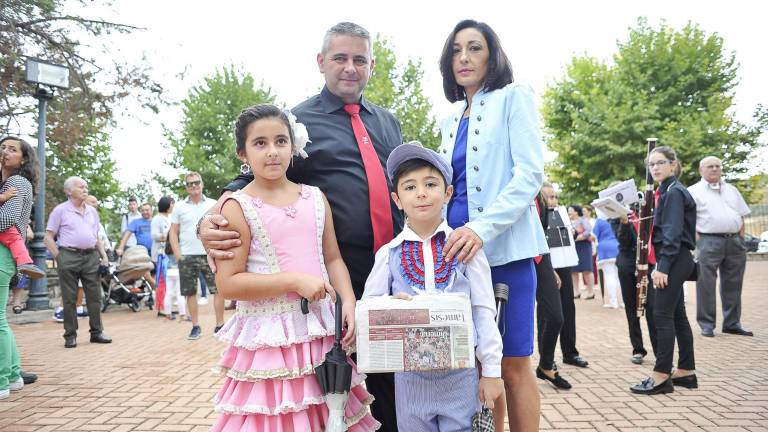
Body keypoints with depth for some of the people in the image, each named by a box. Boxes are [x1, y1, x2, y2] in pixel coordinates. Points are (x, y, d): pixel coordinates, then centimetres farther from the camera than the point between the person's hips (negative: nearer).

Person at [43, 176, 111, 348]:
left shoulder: (92, 211, 15)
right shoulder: (60, 210, 0)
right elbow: (48, 238, -1)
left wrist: (104, 255, 9)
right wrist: (59, 258, -8)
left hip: (91, 257, 4)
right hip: (69, 257, -4)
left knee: (95, 295, 5)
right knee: (69, 298, 2)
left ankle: (96, 332, 13)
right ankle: (70, 335, 11)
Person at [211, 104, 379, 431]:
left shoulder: (315, 198, 7)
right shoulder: (238, 207, -7)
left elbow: (333, 258, 11)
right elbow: (228, 283, -11)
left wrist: (348, 301, -6)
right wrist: (295, 281, -17)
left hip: (320, 330, 4)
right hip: (269, 337, -4)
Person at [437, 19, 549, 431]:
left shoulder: (513, 97, 2)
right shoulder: (450, 120, 19)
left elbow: (530, 174, -9)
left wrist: (482, 228, -22)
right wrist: (444, 235, 6)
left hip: (504, 248, -5)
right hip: (459, 250, 5)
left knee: (513, 366, -1)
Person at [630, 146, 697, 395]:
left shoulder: (674, 192, -13)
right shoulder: (665, 192, 16)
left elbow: (673, 233, -21)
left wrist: (663, 267, -24)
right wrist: (661, 264, 12)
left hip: (675, 260, -10)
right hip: (675, 261, 10)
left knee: (662, 315, -9)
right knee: (677, 315, 12)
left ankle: (661, 376, -6)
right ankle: (686, 372, 18)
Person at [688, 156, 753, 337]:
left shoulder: (732, 190, 19)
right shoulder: (694, 191, 2)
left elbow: (741, 217, 20)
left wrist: (741, 239, 9)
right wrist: (697, 239, -14)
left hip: (734, 241, 5)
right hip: (708, 241, -5)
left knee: (733, 285, 9)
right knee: (706, 285, -3)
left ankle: (732, 323, 19)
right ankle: (706, 325, 5)